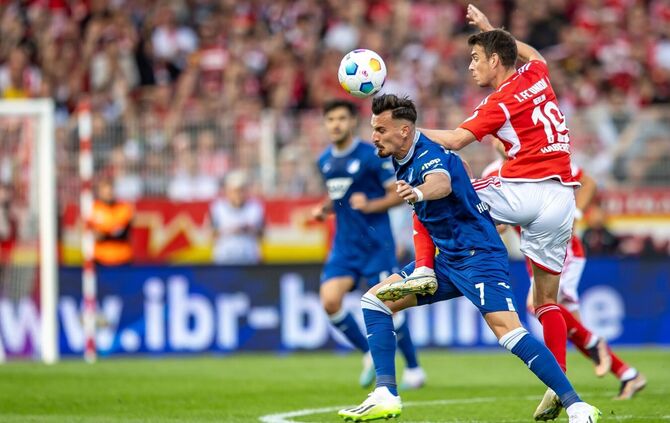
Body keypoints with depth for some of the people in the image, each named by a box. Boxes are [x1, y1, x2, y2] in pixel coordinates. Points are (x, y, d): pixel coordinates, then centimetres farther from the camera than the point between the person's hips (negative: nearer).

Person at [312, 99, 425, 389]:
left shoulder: (371, 156, -9)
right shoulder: (325, 161, 10)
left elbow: (399, 194, -8)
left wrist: (370, 205, -22)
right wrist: (324, 209, 6)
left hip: (376, 243, -6)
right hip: (344, 245, 6)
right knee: (329, 301, -11)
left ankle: (413, 368, 13)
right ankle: (369, 355, 8)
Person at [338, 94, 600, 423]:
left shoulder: (430, 155, -19)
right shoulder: (402, 159, 8)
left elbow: (441, 183, -46)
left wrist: (418, 193, -65)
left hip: (478, 256, -10)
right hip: (445, 258, 10)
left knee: (508, 331, -24)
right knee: (375, 300, 4)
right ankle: (385, 396, -1)